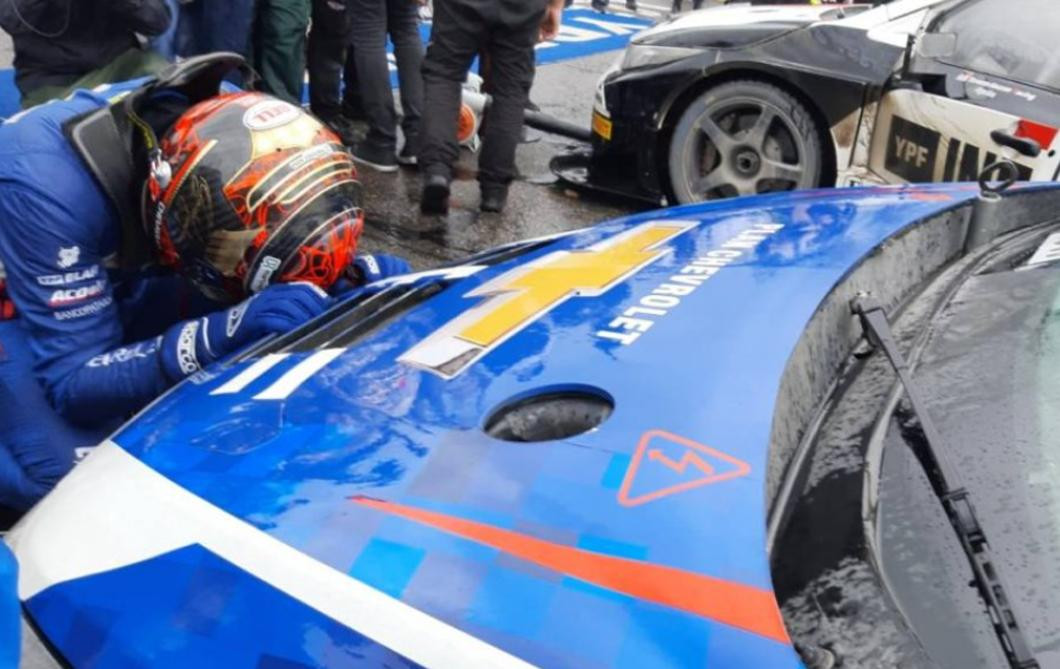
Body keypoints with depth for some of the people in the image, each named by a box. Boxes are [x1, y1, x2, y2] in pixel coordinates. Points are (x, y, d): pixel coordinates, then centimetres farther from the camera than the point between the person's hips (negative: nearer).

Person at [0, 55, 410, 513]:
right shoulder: (51, 189, -40)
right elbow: (73, 382, -37)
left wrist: (353, 272, -31)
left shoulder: (222, 137, -24)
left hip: (105, 276, 6)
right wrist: (216, 337, -53)